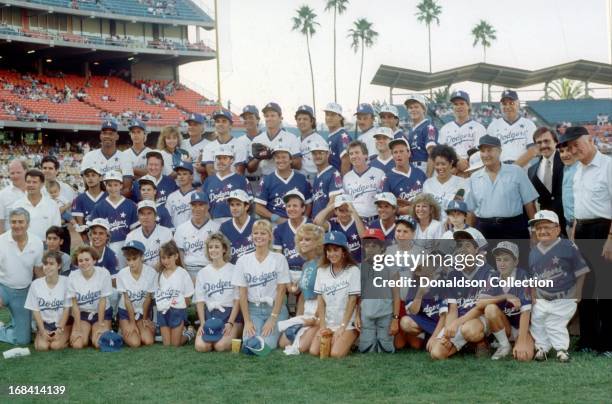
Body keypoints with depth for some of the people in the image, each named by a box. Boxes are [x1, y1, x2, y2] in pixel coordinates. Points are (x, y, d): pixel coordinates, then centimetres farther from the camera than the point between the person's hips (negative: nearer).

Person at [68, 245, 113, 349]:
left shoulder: (103, 273, -18)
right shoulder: (73, 276, -13)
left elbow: (102, 301, -13)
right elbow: (75, 304, -9)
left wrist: (100, 325, -13)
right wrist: (77, 329, -12)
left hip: (102, 312, -1)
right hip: (82, 313, 1)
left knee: (99, 343, -22)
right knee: (77, 344, -19)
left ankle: (94, 334, 13)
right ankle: (87, 333, 15)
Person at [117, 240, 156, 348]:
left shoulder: (150, 272, -20)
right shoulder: (122, 274, -19)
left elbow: (148, 298, -9)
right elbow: (127, 300, -13)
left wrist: (144, 319, 0)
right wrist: (132, 323, -9)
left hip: (143, 311, 1)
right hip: (126, 312, -1)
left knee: (148, 341, -19)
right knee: (135, 342, -19)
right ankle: (124, 331, 13)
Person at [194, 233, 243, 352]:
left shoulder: (233, 270, 1)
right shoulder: (202, 273, 12)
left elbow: (238, 299, -1)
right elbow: (200, 300, 9)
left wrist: (230, 323, -12)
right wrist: (203, 323, -5)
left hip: (230, 314, -3)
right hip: (209, 316, 3)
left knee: (220, 346, -26)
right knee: (201, 346, -23)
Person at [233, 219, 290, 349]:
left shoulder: (279, 258, -2)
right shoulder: (243, 260, 3)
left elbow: (281, 290, -5)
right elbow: (243, 293, 2)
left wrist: (272, 319, -12)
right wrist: (247, 321, -7)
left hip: (275, 308, -1)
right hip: (253, 309, 1)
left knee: (268, 343, -21)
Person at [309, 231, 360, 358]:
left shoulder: (353, 270, -9)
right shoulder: (321, 271, 5)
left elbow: (352, 301, -10)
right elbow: (320, 300, 4)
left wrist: (342, 327, -13)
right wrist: (322, 326, -5)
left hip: (348, 323, -5)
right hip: (328, 322, 5)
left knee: (336, 353, -23)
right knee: (314, 351, -13)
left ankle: (349, 342, 9)